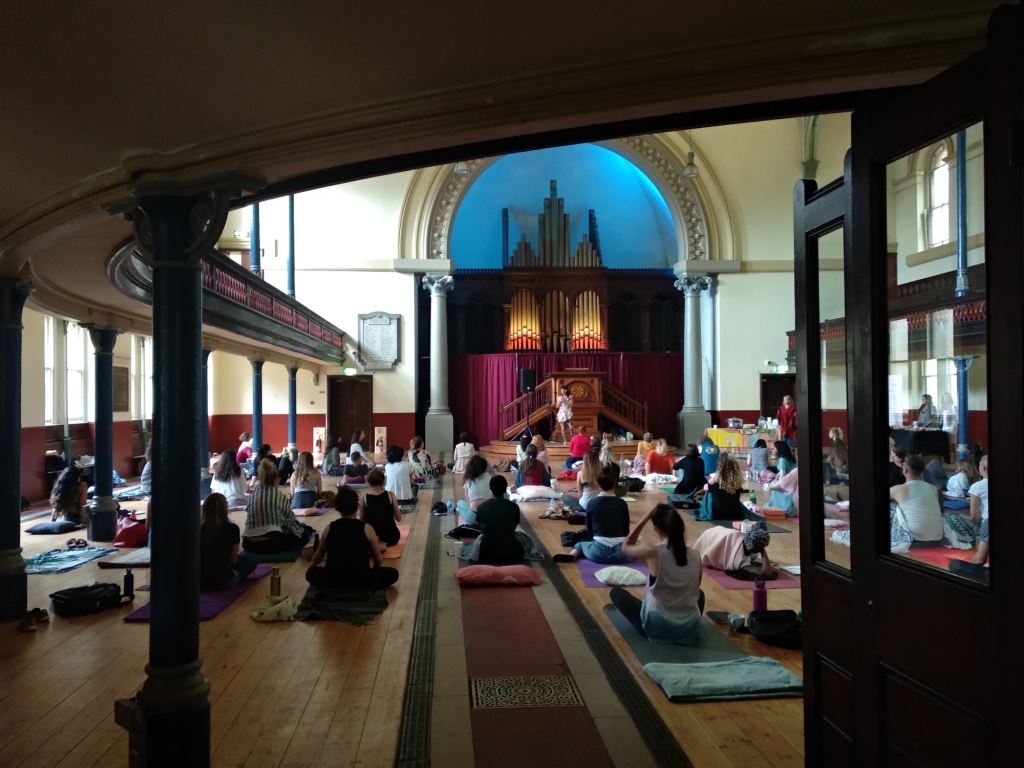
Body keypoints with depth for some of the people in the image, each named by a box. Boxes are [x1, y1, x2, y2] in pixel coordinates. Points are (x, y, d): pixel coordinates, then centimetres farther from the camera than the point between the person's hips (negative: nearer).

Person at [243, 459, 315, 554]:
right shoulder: (280, 496, 0)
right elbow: (290, 518, 10)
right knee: (306, 531, 17)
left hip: (249, 545, 5)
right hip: (271, 543, -4)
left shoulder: (252, 495, 8)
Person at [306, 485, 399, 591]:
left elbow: (318, 556, 28)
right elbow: (378, 561, 15)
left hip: (331, 583, 2)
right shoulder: (367, 529, 2)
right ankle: (364, 589, 4)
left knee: (311, 572, 32)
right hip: (361, 583, -2)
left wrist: (311, 565, 52)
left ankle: (333, 589, 10)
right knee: (392, 573, 21)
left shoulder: (329, 528, 9)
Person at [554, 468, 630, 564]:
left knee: (581, 544, 29)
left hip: (599, 551, -2)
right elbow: (626, 531, 10)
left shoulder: (592, 503, 3)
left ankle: (572, 555, -3)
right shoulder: (622, 503, 4)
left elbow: (589, 531, 8)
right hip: (620, 552, 2)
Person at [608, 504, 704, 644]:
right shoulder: (695, 557, -3)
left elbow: (626, 546, 6)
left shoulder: (652, 551, -16)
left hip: (657, 627, -4)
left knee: (616, 592, 18)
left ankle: (646, 627, 11)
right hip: (689, 630, 4)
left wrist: (645, 519, 2)